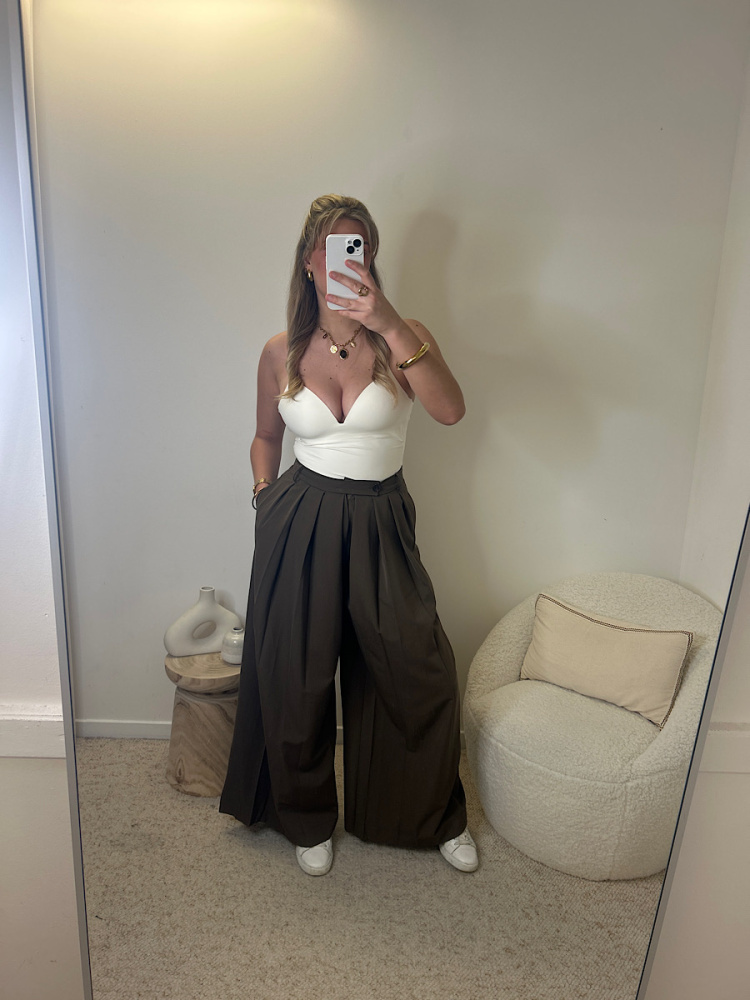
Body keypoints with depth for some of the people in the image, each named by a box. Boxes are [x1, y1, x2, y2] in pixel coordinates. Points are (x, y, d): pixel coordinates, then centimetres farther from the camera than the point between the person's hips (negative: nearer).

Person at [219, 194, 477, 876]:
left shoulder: (402, 339, -5)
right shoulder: (282, 354, 1)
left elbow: (450, 410, -25)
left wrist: (386, 323, -34)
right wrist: (265, 498, 2)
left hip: (379, 525, 0)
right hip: (299, 526, 1)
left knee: (421, 673, 4)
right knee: (297, 677, 11)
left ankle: (437, 816, 34)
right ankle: (308, 820, 39)